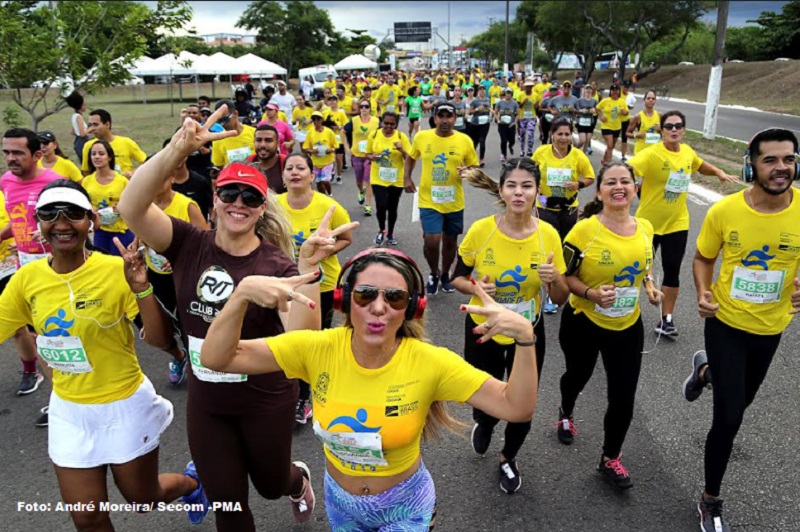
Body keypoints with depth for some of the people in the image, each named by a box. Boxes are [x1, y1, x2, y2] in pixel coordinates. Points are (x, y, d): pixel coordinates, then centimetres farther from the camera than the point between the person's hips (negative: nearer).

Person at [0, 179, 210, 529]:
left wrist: (141, 288, -33)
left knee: (143, 498, 18)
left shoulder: (116, 270, -19)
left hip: (125, 405, -4)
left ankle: (192, 481, 50)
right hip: (68, 410, 4)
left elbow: (159, 340, -21)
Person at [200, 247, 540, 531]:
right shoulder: (317, 349, -22)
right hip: (339, 499, 3)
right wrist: (243, 293, -39)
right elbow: (216, 359, -23)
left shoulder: (431, 363, -25)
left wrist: (524, 337, -40)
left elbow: (517, 408, -25)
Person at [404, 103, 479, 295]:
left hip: (454, 202, 2)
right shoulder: (421, 137, -4)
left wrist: (467, 171, -19)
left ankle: (445, 275, 40)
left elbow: (474, 167, 3)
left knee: (450, 241, 15)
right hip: (429, 200, -1)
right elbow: (411, 157, 14)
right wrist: (407, 178, 1)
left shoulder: (465, 140, -5)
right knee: (431, 241, -13)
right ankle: (434, 273, 18)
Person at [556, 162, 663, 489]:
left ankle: (610, 460, 28)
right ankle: (566, 414, 58)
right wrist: (592, 294, -30)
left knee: (624, 397, 4)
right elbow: (565, 276, -15)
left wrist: (650, 287, -1)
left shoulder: (645, 228, -3)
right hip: (583, 323, -3)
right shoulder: (584, 230, -19)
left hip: (628, 326, 3)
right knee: (578, 376, 23)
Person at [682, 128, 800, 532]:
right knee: (729, 418, -3)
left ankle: (706, 370, 63)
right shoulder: (723, 211, -18)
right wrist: (703, 292, -21)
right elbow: (703, 259, -2)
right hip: (725, 322, -3)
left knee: (741, 400, 26)